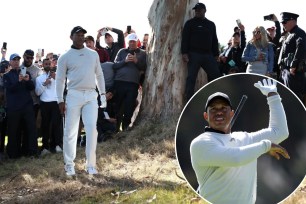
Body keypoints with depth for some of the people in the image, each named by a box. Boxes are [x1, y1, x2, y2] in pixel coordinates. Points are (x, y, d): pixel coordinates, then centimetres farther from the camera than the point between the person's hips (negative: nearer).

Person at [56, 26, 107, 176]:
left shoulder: (93, 54, 11)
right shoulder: (65, 57, 2)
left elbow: (99, 75, 16)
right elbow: (60, 80, 2)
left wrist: (103, 93, 10)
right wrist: (60, 100, -4)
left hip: (91, 95, 2)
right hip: (74, 95, -2)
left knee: (91, 128, -7)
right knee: (70, 130, 0)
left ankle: (90, 164, -1)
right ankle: (69, 164, 10)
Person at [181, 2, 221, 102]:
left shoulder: (211, 24, 19)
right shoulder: (190, 23, 5)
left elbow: (214, 41, 21)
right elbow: (185, 39, -2)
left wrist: (216, 54, 13)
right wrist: (184, 53, -13)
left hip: (208, 55, 4)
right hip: (194, 54, -4)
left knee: (216, 75, -2)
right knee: (191, 77, -6)